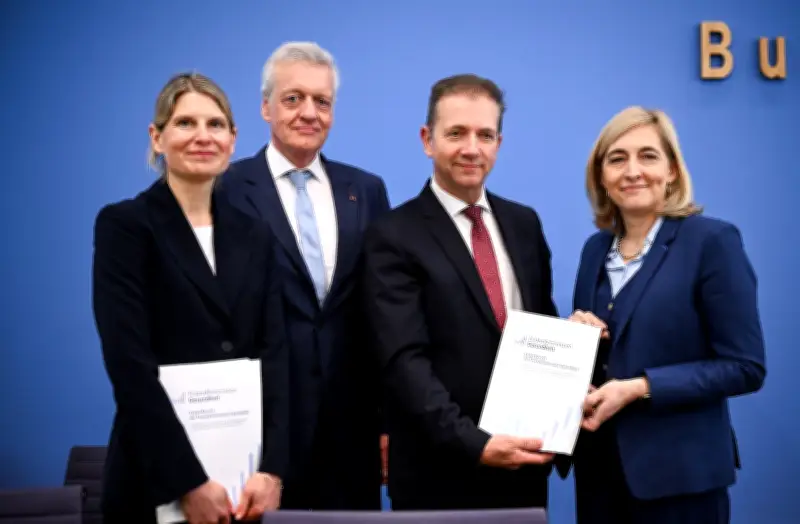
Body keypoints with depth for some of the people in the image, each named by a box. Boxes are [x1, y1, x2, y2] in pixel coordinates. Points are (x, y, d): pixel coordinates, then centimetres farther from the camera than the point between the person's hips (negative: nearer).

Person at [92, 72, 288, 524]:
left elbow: (275, 354, 1)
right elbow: (129, 363, -13)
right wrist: (189, 482, -17)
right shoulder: (124, 224, -5)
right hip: (156, 483, -4)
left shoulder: (255, 236, 8)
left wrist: (273, 470, -11)